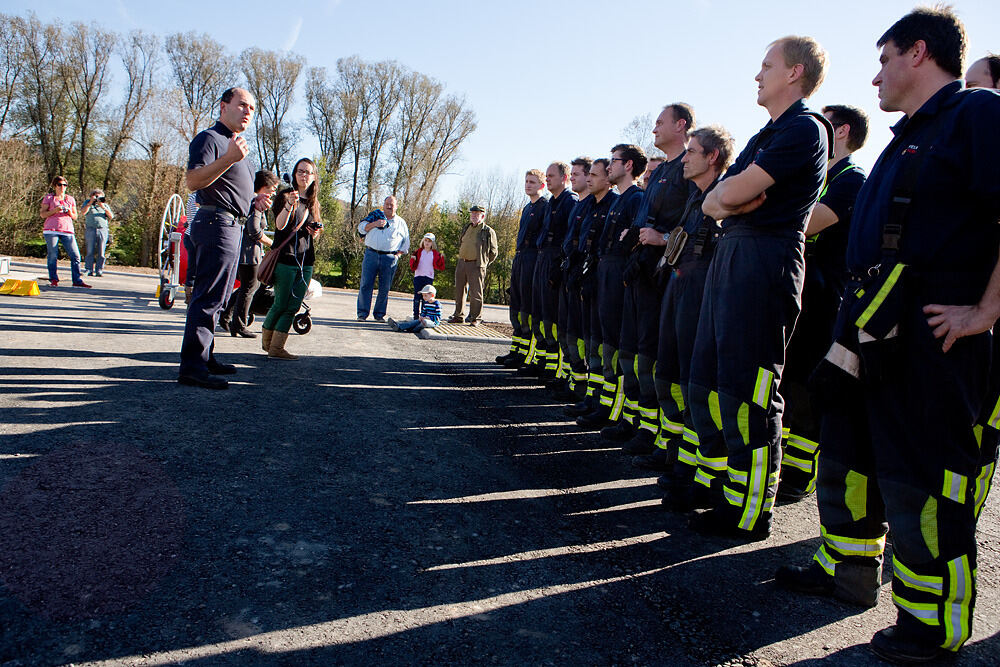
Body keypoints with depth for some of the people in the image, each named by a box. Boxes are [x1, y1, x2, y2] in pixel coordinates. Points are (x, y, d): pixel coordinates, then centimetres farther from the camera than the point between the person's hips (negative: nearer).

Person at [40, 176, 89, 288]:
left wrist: (70, 212, -2)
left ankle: (77, 281, -3)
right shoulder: (49, 198, 10)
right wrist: (54, 210, -11)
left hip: (67, 230, 2)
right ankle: (53, 280, 6)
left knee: (75, 256, -7)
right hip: (51, 230, -2)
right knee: (53, 256, -4)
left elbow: (75, 217, 20)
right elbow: (42, 214, 4)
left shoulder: (70, 199, 19)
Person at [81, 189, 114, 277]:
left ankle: (99, 271, -2)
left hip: (103, 230, 1)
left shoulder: (105, 205, 19)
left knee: (101, 252, -4)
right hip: (90, 229, -1)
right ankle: (89, 270, -4)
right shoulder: (88, 203, 16)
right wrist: (90, 203, -4)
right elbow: (82, 212, -1)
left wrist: (103, 207, -5)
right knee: (90, 251, -6)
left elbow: (111, 216, 6)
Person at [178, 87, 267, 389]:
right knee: (209, 296, -14)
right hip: (216, 224, -11)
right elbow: (193, 181, -21)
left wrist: (253, 201, 16)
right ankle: (192, 366, -13)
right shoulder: (209, 138, -7)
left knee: (214, 297, 14)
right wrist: (229, 159, -32)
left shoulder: (235, 144, 24)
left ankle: (205, 357, 23)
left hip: (232, 226, 11)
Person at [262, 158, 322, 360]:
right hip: (285, 258, -6)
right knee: (281, 304, -2)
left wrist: (316, 233, 3)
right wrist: (289, 205, -34)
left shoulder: (314, 202, 17)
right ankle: (266, 342, 18)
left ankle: (276, 348, 4)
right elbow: (280, 225, -17)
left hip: (306, 261, 6)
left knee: (293, 306, 1)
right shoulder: (284, 196, -1)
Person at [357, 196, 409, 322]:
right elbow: (361, 227, 5)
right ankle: (362, 313, 0)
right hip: (371, 254, 0)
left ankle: (379, 314, 11)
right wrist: (374, 224, -11)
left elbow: (406, 242, 19)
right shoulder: (375, 215, 12)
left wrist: (399, 253, 5)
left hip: (390, 258, 1)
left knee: (385, 288, 1)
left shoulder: (401, 222, 14)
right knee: (366, 285, -4)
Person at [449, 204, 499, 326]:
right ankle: (458, 315, 20)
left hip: (476, 265, -6)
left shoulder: (488, 231, -2)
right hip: (461, 263, 6)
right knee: (459, 291, 10)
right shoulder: (465, 229, 16)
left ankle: (475, 318, 2)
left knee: (475, 292, -6)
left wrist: (483, 263, 4)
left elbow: (493, 252, 3)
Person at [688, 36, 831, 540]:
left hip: (763, 261, -10)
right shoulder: (763, 137, 24)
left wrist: (726, 194, 3)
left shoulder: (804, 130, -7)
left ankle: (750, 513, 5)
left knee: (747, 394, -6)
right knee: (706, 381, 13)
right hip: (730, 254, 10)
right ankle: (723, 485, 26)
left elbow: (734, 192, -18)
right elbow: (712, 201, 14)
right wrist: (726, 200, -6)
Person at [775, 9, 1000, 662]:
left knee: (922, 474, -2)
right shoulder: (909, 136, 21)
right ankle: (848, 568, 33)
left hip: (933, 330, -10)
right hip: (874, 322, 10)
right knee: (850, 449, 17)